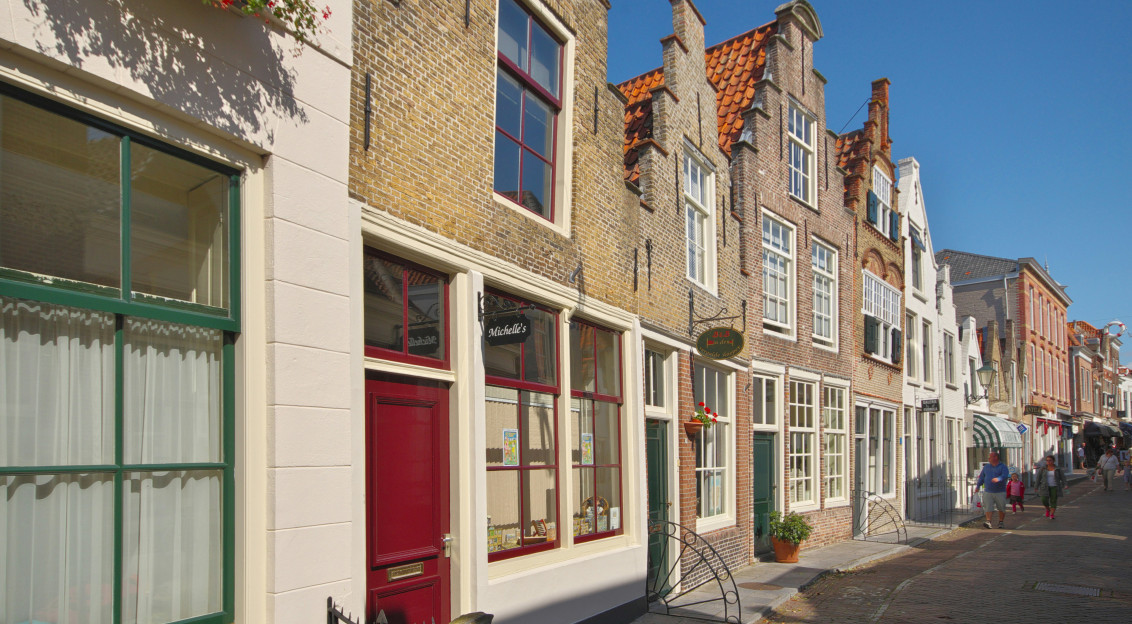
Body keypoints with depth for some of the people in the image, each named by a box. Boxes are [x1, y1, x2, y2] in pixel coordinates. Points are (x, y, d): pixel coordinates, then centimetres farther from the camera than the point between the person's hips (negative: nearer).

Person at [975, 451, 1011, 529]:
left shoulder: (1003, 467, -4)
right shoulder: (986, 467, 11)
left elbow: (1005, 476, -21)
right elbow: (981, 477, 16)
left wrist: (998, 479, -40)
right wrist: (978, 486, 9)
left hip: (1000, 492, -3)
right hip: (988, 492, 3)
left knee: (1001, 508, 8)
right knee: (988, 507, -10)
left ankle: (1001, 522, 23)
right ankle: (988, 522, -16)